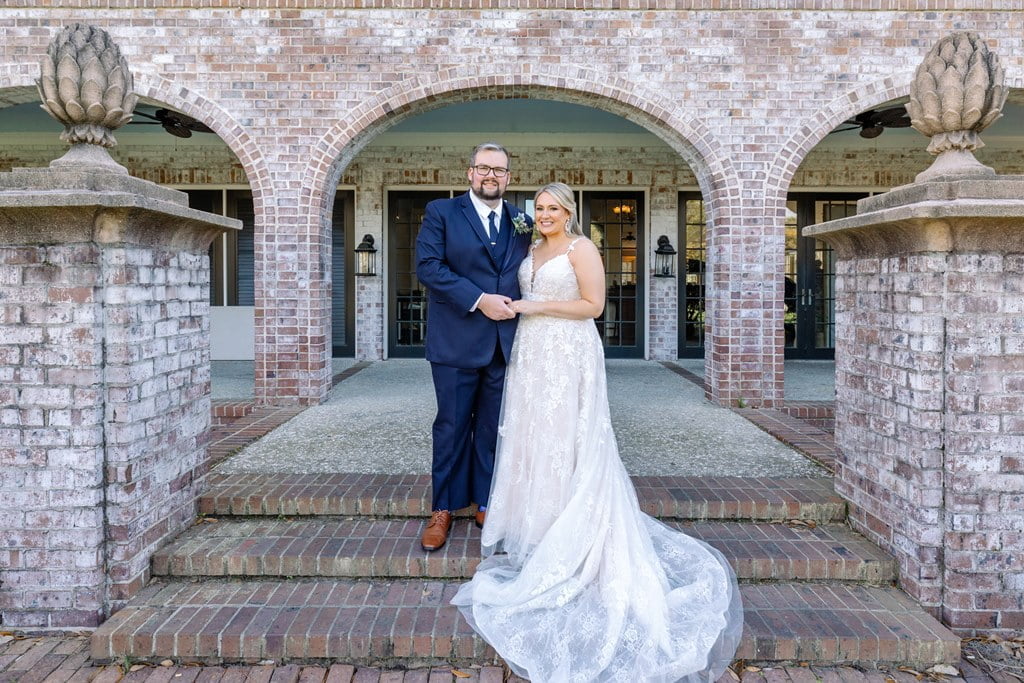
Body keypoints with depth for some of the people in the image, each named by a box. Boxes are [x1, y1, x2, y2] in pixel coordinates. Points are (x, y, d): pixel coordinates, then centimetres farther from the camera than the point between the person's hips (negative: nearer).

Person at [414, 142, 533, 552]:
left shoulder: (522, 223, 11)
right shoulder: (441, 213, 0)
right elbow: (428, 266, -11)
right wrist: (479, 300, -17)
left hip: (505, 344, 3)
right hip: (456, 343, -3)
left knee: (493, 429, 11)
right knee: (452, 427, 6)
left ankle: (486, 504, 25)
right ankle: (443, 510, 19)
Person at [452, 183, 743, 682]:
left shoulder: (580, 248, -8)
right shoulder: (533, 251, 15)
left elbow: (593, 305, -14)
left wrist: (539, 306, -14)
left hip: (567, 355, -8)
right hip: (531, 352, 8)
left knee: (564, 437, -3)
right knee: (530, 434, 10)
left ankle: (567, 536, 7)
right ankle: (538, 523, 22)